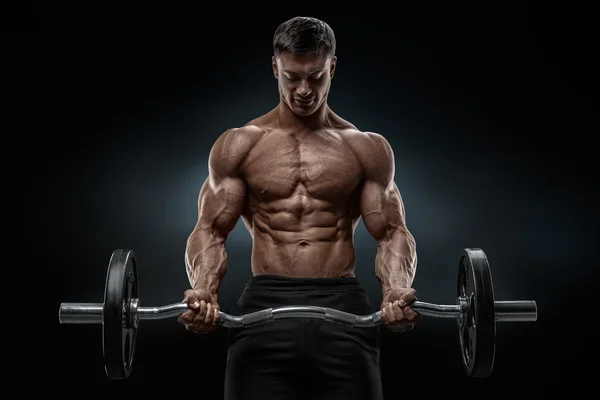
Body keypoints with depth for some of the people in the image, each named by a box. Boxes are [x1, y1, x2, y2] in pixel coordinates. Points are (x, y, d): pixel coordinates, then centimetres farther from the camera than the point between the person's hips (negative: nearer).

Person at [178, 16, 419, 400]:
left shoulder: (368, 149, 11)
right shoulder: (238, 145, 9)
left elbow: (392, 232, 7)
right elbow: (211, 230, 5)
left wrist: (397, 289, -15)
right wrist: (203, 290, -15)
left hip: (343, 308, 1)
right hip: (265, 304, 0)